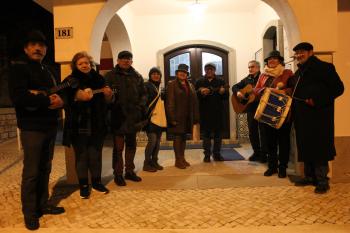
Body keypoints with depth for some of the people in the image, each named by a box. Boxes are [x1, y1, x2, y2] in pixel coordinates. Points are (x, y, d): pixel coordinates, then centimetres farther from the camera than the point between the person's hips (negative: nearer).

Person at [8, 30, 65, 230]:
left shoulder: (48, 71, 19)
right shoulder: (19, 67, -5)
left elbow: (60, 92, 13)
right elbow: (18, 97, -20)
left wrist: (60, 100, -10)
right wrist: (47, 101, -18)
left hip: (50, 126, 7)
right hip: (32, 128, -7)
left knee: (45, 169, 13)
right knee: (31, 172, 0)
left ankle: (43, 204, 27)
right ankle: (29, 212, 14)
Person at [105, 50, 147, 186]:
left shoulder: (137, 76, 11)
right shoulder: (110, 76, 2)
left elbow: (143, 94, 12)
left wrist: (141, 105, -2)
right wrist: (112, 101, -20)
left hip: (133, 116, 4)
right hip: (118, 116, -4)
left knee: (131, 145, 14)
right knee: (118, 146, 3)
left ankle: (129, 171, 28)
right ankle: (118, 174, 16)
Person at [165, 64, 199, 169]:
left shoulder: (190, 85, 15)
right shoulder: (171, 84, -2)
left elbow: (194, 102, 11)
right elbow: (169, 102, -10)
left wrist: (195, 117, 4)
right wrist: (172, 118, -17)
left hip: (188, 117, 6)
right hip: (177, 116, -5)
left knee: (184, 137, 12)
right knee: (177, 137, -1)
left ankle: (182, 158, 23)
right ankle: (178, 160, 8)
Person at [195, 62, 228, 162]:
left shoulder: (221, 81, 10)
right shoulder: (199, 82, 8)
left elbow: (226, 96, 4)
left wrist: (223, 92, -18)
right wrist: (200, 92, -22)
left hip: (218, 111, 1)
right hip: (205, 112, -1)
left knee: (218, 133, 6)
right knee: (206, 133, 3)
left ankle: (217, 153, 17)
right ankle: (207, 154, 11)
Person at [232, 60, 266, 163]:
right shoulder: (246, 79, 15)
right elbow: (234, 86, 17)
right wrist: (238, 92, -4)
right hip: (251, 108, 5)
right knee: (252, 131, 9)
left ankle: (263, 154, 11)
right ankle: (256, 152, 23)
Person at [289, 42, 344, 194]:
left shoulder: (324, 67, -5)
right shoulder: (299, 72, 18)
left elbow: (338, 88, -11)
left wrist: (317, 100, -20)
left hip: (318, 116, -7)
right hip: (302, 117, 8)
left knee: (319, 147, -3)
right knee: (305, 147, 10)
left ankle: (322, 181, 8)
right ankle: (309, 177, 21)